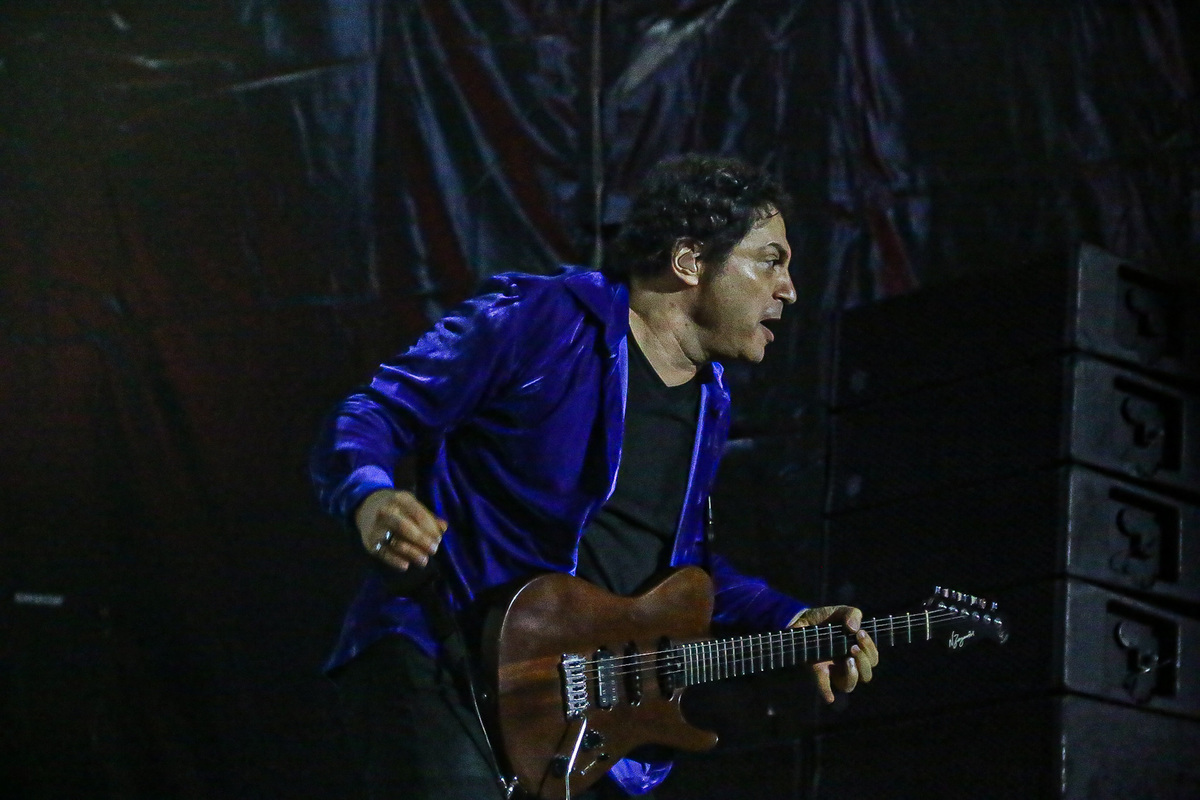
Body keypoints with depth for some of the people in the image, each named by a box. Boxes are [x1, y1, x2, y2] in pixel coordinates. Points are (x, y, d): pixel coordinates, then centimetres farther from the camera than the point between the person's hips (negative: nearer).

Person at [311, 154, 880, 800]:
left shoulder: (708, 402, 16)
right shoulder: (538, 321, -8)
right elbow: (371, 417, -7)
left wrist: (789, 622, 13)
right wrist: (370, 498, -29)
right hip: (435, 668, -8)